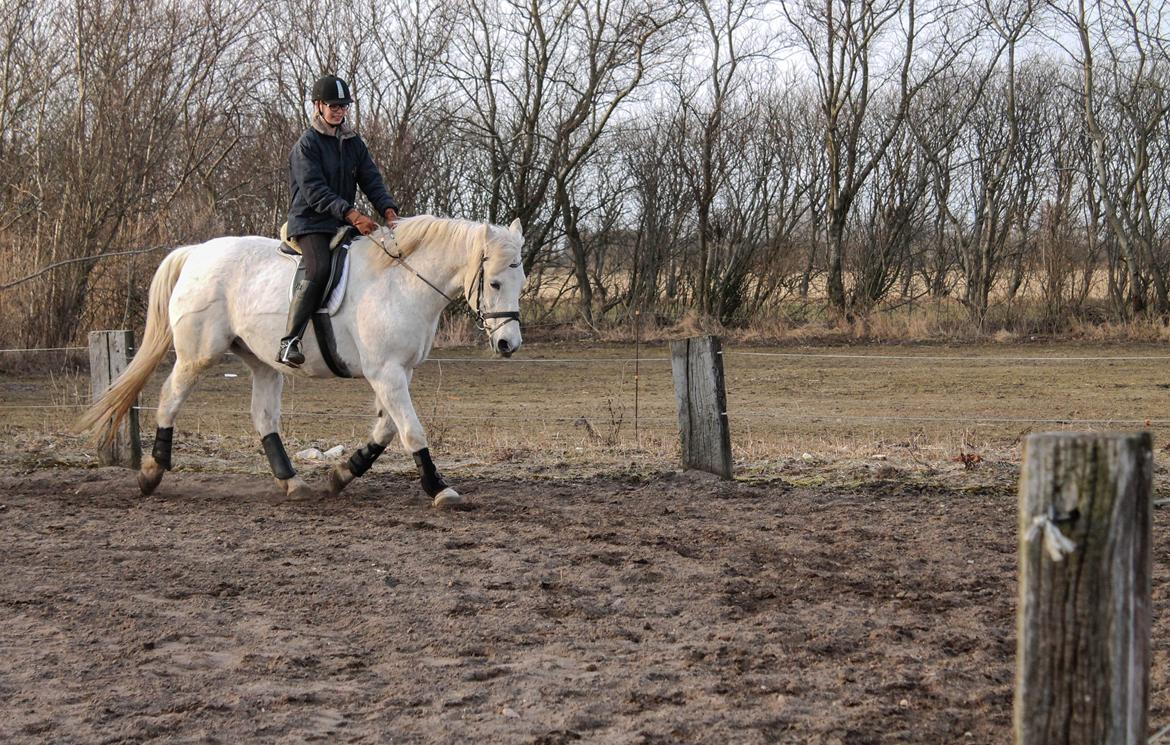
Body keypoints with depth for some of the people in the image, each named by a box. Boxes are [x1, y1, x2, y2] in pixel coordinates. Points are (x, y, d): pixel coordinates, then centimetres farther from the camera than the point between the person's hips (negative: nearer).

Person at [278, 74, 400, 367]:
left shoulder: (353, 142, 15)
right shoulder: (307, 144, -6)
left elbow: (371, 180, 8)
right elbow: (314, 190, -18)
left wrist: (388, 209, -13)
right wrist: (351, 214, -30)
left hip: (344, 226, 7)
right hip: (310, 223, -7)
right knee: (319, 271, -31)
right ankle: (289, 342, -33)